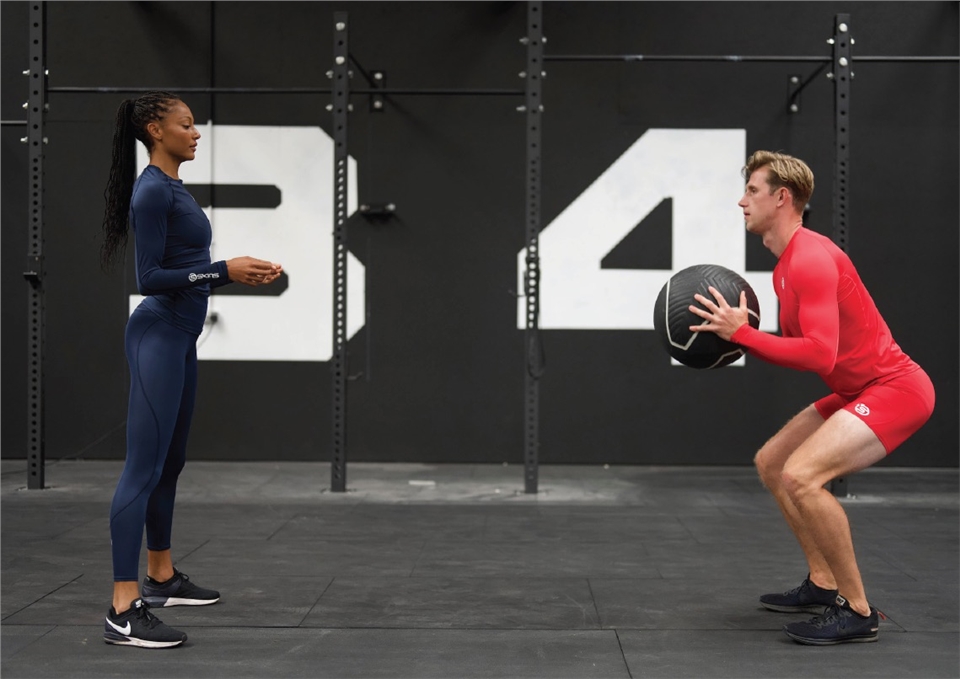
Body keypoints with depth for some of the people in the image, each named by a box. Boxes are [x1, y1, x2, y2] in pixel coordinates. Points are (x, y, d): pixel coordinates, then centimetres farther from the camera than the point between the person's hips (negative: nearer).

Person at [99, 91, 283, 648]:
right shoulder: (152, 190, -14)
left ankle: (162, 578, 29)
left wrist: (241, 269, 13)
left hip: (180, 336, 11)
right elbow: (151, 277, -19)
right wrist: (223, 272, -22)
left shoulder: (174, 188, 16)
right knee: (144, 468, -12)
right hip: (158, 336, -11)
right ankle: (124, 611, -11)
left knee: (170, 462, 17)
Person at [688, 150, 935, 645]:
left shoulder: (810, 259, -21)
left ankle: (857, 612, -14)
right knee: (770, 462, 16)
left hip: (895, 389, -11)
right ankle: (823, 584, 21)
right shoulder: (786, 263, 12)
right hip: (859, 390, 11)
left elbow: (820, 355, -30)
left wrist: (742, 334, -26)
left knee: (801, 476, -27)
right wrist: (736, 333, 1)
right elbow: (798, 342, 15)